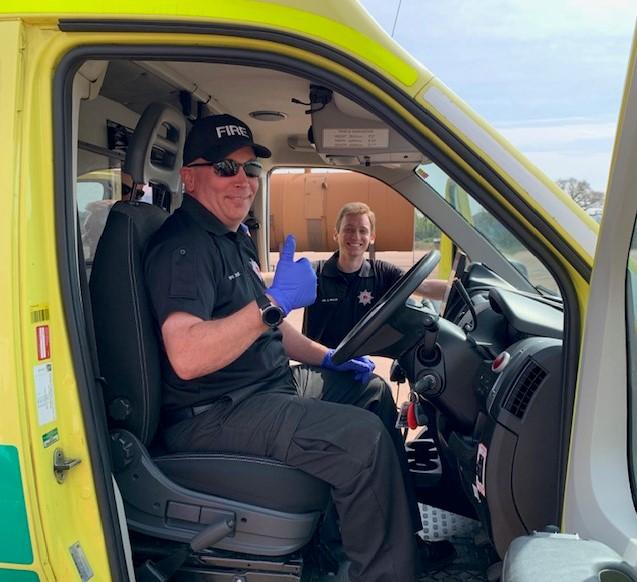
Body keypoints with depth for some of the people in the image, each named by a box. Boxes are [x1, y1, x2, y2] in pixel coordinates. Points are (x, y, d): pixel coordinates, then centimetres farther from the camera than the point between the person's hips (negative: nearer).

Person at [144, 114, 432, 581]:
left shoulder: (233, 238, 15)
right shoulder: (182, 245, -17)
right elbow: (186, 357, -32)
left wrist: (326, 358, 11)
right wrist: (274, 301, -33)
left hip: (268, 384, 11)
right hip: (212, 415, -11)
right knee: (364, 437, -25)